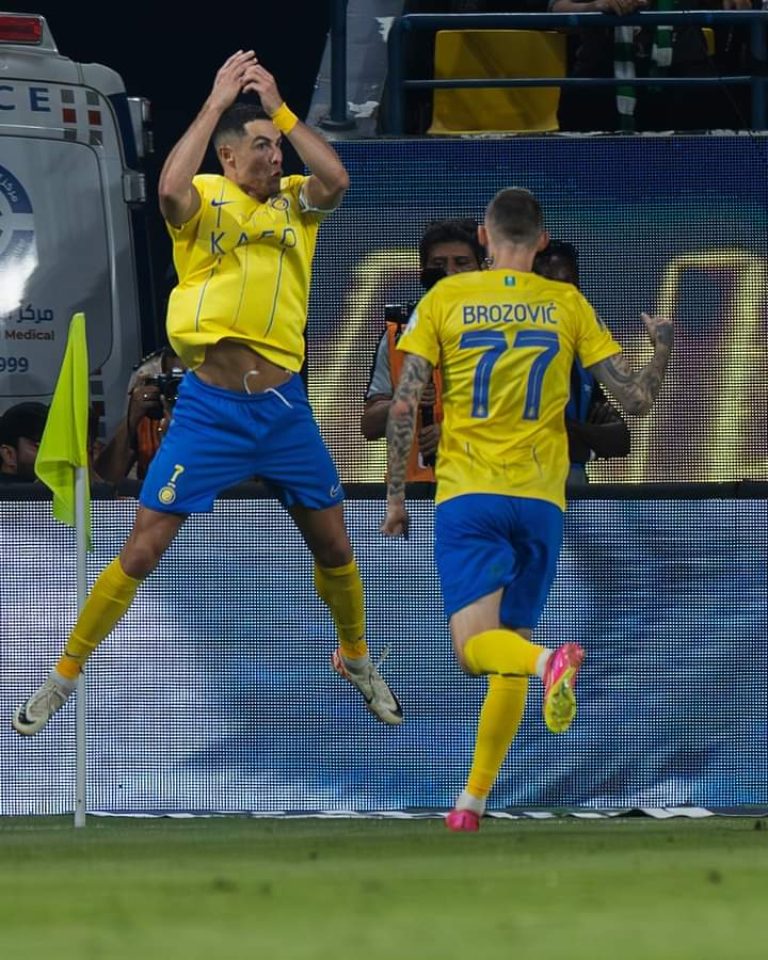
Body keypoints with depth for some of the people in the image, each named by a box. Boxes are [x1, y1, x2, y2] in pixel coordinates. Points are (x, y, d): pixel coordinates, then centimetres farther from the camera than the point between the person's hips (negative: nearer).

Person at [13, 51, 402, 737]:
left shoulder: (295, 203, 5)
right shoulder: (205, 200, -5)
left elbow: (337, 180, -16)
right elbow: (171, 190, -28)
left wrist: (279, 109, -15)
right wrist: (218, 101, -24)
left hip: (284, 404, 3)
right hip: (209, 405, -3)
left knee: (333, 546, 13)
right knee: (142, 552, -4)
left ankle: (356, 658, 38)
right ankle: (66, 675, 8)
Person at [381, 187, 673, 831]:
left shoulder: (446, 298, 1)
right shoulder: (568, 305, 4)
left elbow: (403, 405, -2)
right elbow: (636, 400, 3)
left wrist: (396, 497, 7)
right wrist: (662, 348, 24)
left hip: (467, 495, -2)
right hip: (541, 500, 2)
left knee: (476, 645, -10)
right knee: (509, 647, 13)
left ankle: (551, 663, -43)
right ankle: (474, 800, 12)